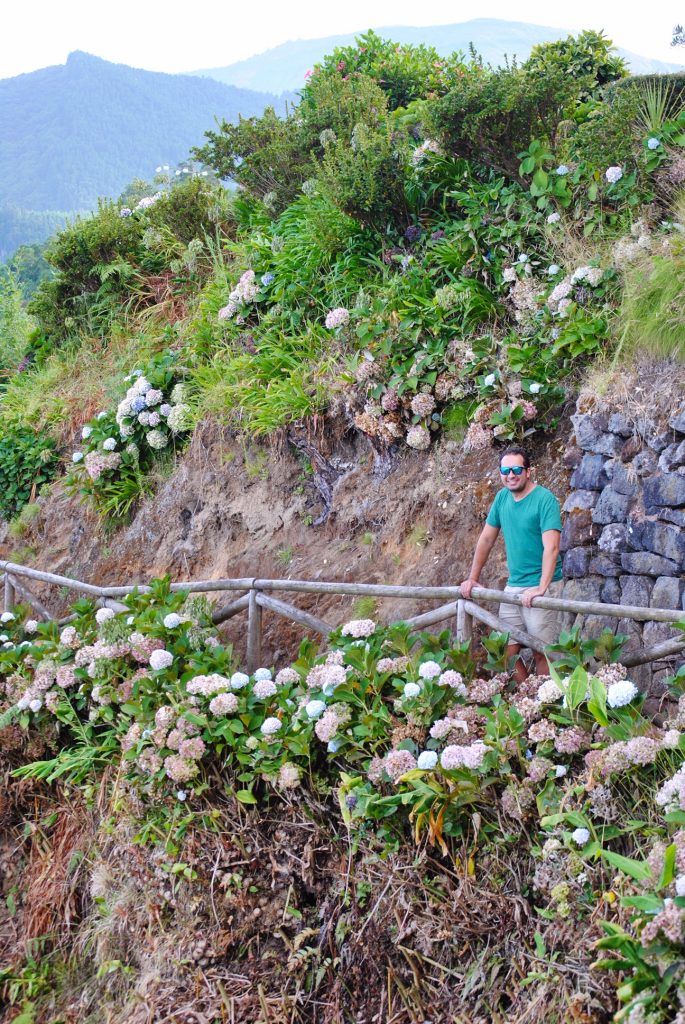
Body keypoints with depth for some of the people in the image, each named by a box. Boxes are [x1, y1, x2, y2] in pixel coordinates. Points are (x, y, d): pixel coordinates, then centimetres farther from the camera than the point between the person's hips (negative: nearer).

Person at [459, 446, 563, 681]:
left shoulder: (545, 499, -12)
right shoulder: (502, 497, 8)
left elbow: (551, 547, -21)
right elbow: (486, 539, 16)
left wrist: (541, 588, -29)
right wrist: (472, 578, 15)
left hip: (542, 586, -6)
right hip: (513, 585, 7)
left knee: (540, 652, -5)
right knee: (507, 651, 6)